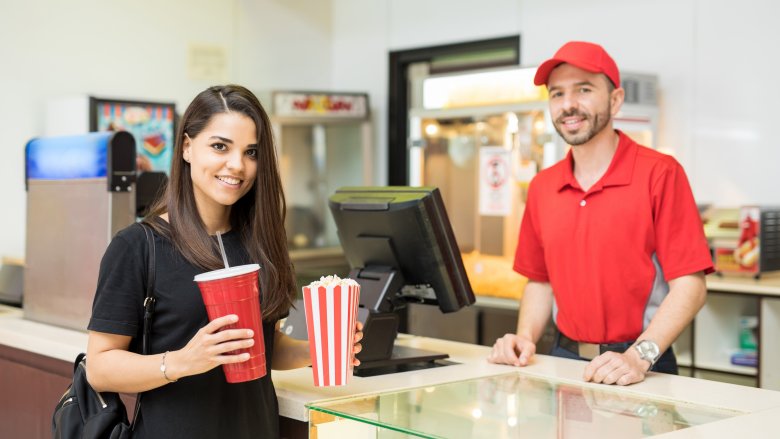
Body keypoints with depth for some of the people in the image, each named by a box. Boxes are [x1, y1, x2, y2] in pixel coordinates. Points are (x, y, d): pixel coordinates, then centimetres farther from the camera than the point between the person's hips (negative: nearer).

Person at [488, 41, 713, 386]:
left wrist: (639, 357, -22)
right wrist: (525, 339, 0)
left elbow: (689, 284, -12)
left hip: (640, 370, -4)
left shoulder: (659, 173, -8)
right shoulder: (542, 187, 8)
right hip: (564, 359, 4)